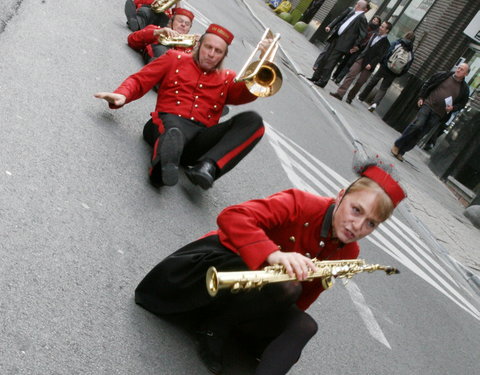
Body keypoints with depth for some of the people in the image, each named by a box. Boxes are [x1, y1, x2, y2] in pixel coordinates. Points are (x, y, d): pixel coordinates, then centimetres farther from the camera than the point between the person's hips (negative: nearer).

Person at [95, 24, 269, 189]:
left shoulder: (227, 78, 26)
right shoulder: (175, 59, 21)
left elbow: (248, 93, 7)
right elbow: (140, 80, 13)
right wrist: (122, 95, -9)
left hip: (203, 137, 2)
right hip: (171, 121, -2)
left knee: (253, 120, -23)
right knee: (174, 131, -40)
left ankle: (208, 166, -42)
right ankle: (165, 167, -73)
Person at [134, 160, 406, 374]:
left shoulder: (347, 254, -1)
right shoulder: (303, 204, -19)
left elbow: (301, 301, 5)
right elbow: (231, 217, -33)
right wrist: (273, 254, -46)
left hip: (252, 303, 5)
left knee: (305, 327, -22)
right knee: (285, 287, -31)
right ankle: (215, 325, -14)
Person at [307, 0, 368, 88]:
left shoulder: (362, 19, -11)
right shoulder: (350, 10, 9)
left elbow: (362, 34, -12)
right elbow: (339, 18, 16)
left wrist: (356, 45, -14)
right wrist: (330, 26, 6)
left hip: (342, 43, -7)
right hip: (334, 37, 7)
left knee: (330, 63, -3)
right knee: (323, 56, 9)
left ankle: (322, 82, 9)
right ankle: (316, 77, 20)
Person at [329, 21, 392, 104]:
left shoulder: (385, 43, -7)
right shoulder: (375, 35, 12)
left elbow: (379, 56, -12)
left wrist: (371, 64, -19)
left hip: (368, 64, -4)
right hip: (361, 59, 4)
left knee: (360, 82, 1)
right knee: (351, 74, -9)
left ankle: (350, 97, 14)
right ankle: (340, 93, -13)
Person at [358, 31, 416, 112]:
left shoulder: (396, 43, 0)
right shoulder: (411, 54, 6)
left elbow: (387, 52, -7)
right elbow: (406, 67, 1)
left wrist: (382, 62, 3)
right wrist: (398, 74, 8)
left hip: (385, 68, -2)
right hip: (393, 74, 2)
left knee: (372, 82, 15)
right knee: (383, 88, 9)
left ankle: (362, 97, 26)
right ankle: (375, 103, -12)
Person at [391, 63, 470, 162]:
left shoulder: (464, 89, 6)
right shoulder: (443, 75, 4)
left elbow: (462, 103, 14)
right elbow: (427, 84, 11)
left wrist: (453, 108, -5)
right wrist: (421, 97, 3)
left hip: (438, 115, 2)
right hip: (428, 104, -1)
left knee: (420, 133, -1)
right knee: (417, 125, -21)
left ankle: (401, 152, 5)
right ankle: (397, 145, -9)